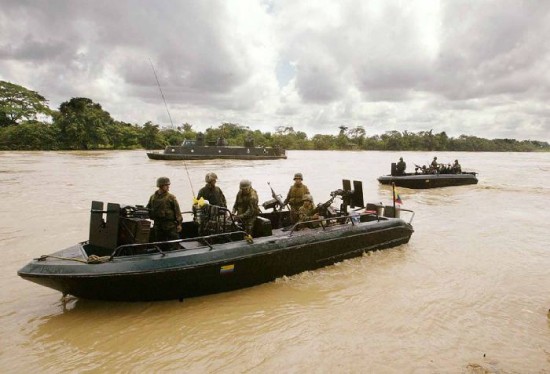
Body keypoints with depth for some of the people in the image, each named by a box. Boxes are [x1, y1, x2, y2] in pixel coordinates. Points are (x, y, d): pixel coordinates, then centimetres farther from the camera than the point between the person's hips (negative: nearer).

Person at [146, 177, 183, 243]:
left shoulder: (171, 197, -5)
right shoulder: (153, 197, 5)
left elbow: (177, 211, -6)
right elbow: (148, 209, 17)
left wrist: (179, 223, -7)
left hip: (170, 225, -4)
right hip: (158, 225, 4)